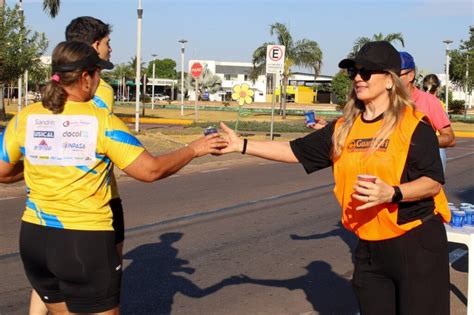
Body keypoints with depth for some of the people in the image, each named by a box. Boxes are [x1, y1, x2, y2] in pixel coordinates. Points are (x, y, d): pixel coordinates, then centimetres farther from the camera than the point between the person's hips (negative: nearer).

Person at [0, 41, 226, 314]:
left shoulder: (25, 119, -2)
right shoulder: (102, 122, -13)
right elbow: (151, 170, -13)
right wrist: (194, 150, 1)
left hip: (34, 237, 5)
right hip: (86, 241, -4)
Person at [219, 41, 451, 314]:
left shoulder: (414, 125, -10)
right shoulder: (344, 129, 6)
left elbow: (434, 183, -11)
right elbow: (296, 151, 8)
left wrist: (391, 193, -28)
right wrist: (242, 145, 0)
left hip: (416, 243, -5)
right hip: (369, 246, 6)